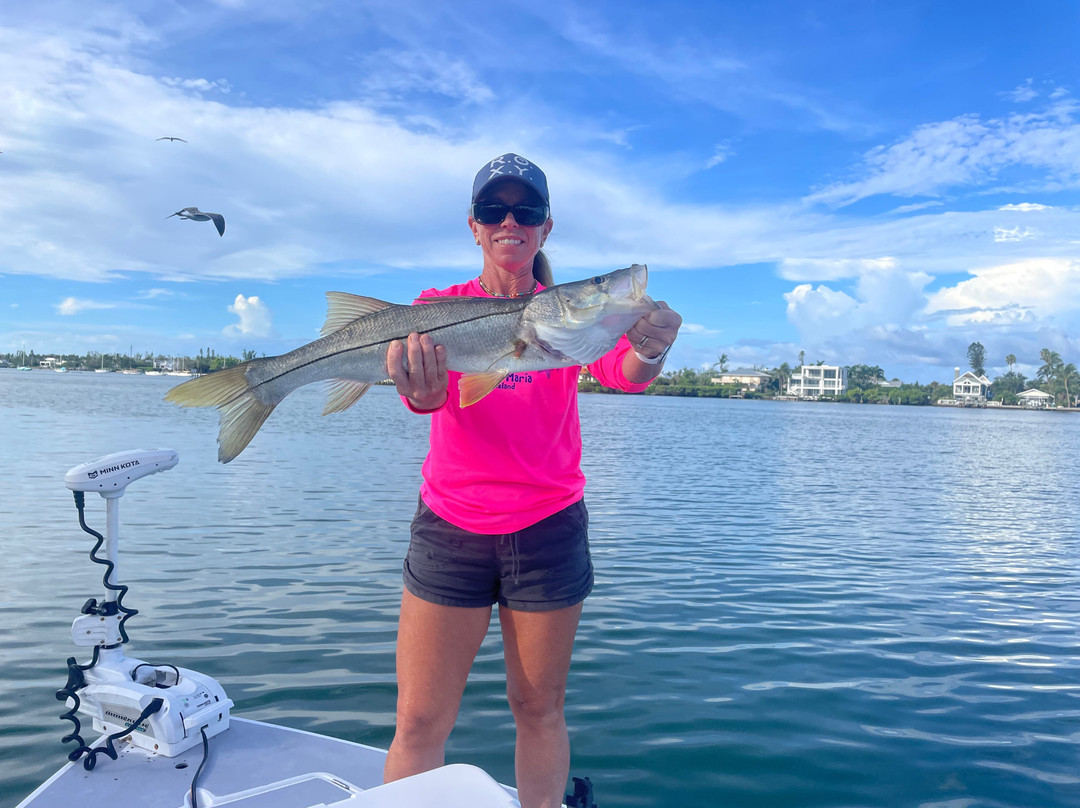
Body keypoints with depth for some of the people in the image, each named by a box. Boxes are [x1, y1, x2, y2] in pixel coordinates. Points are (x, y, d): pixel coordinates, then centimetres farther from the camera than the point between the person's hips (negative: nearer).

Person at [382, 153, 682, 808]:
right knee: (420, 723, 3)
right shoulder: (439, 306, 2)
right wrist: (421, 386, -42)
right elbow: (424, 390, -17)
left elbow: (625, 371, -20)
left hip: (548, 530, 0)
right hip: (451, 529, 0)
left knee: (540, 708, 14)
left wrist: (650, 348, -43)